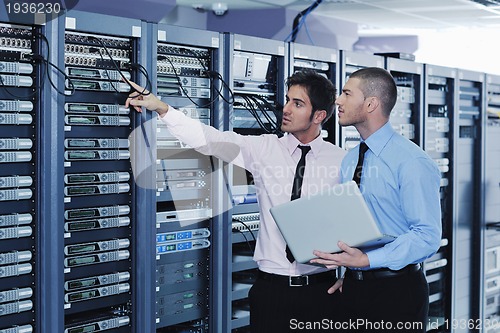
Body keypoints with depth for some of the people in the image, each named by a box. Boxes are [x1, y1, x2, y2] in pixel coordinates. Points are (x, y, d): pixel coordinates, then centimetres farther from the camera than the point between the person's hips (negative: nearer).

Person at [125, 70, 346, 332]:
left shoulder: (340, 161, -1)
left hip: (320, 290, -1)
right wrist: (161, 108, -20)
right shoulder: (264, 148, 1)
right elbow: (211, 140, -10)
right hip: (271, 288, 1)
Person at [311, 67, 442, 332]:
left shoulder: (411, 162, -14)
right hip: (353, 288, 6)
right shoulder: (349, 161, 9)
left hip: (397, 290, -6)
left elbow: (427, 236, -19)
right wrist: (349, 274, 1)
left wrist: (367, 260, -26)